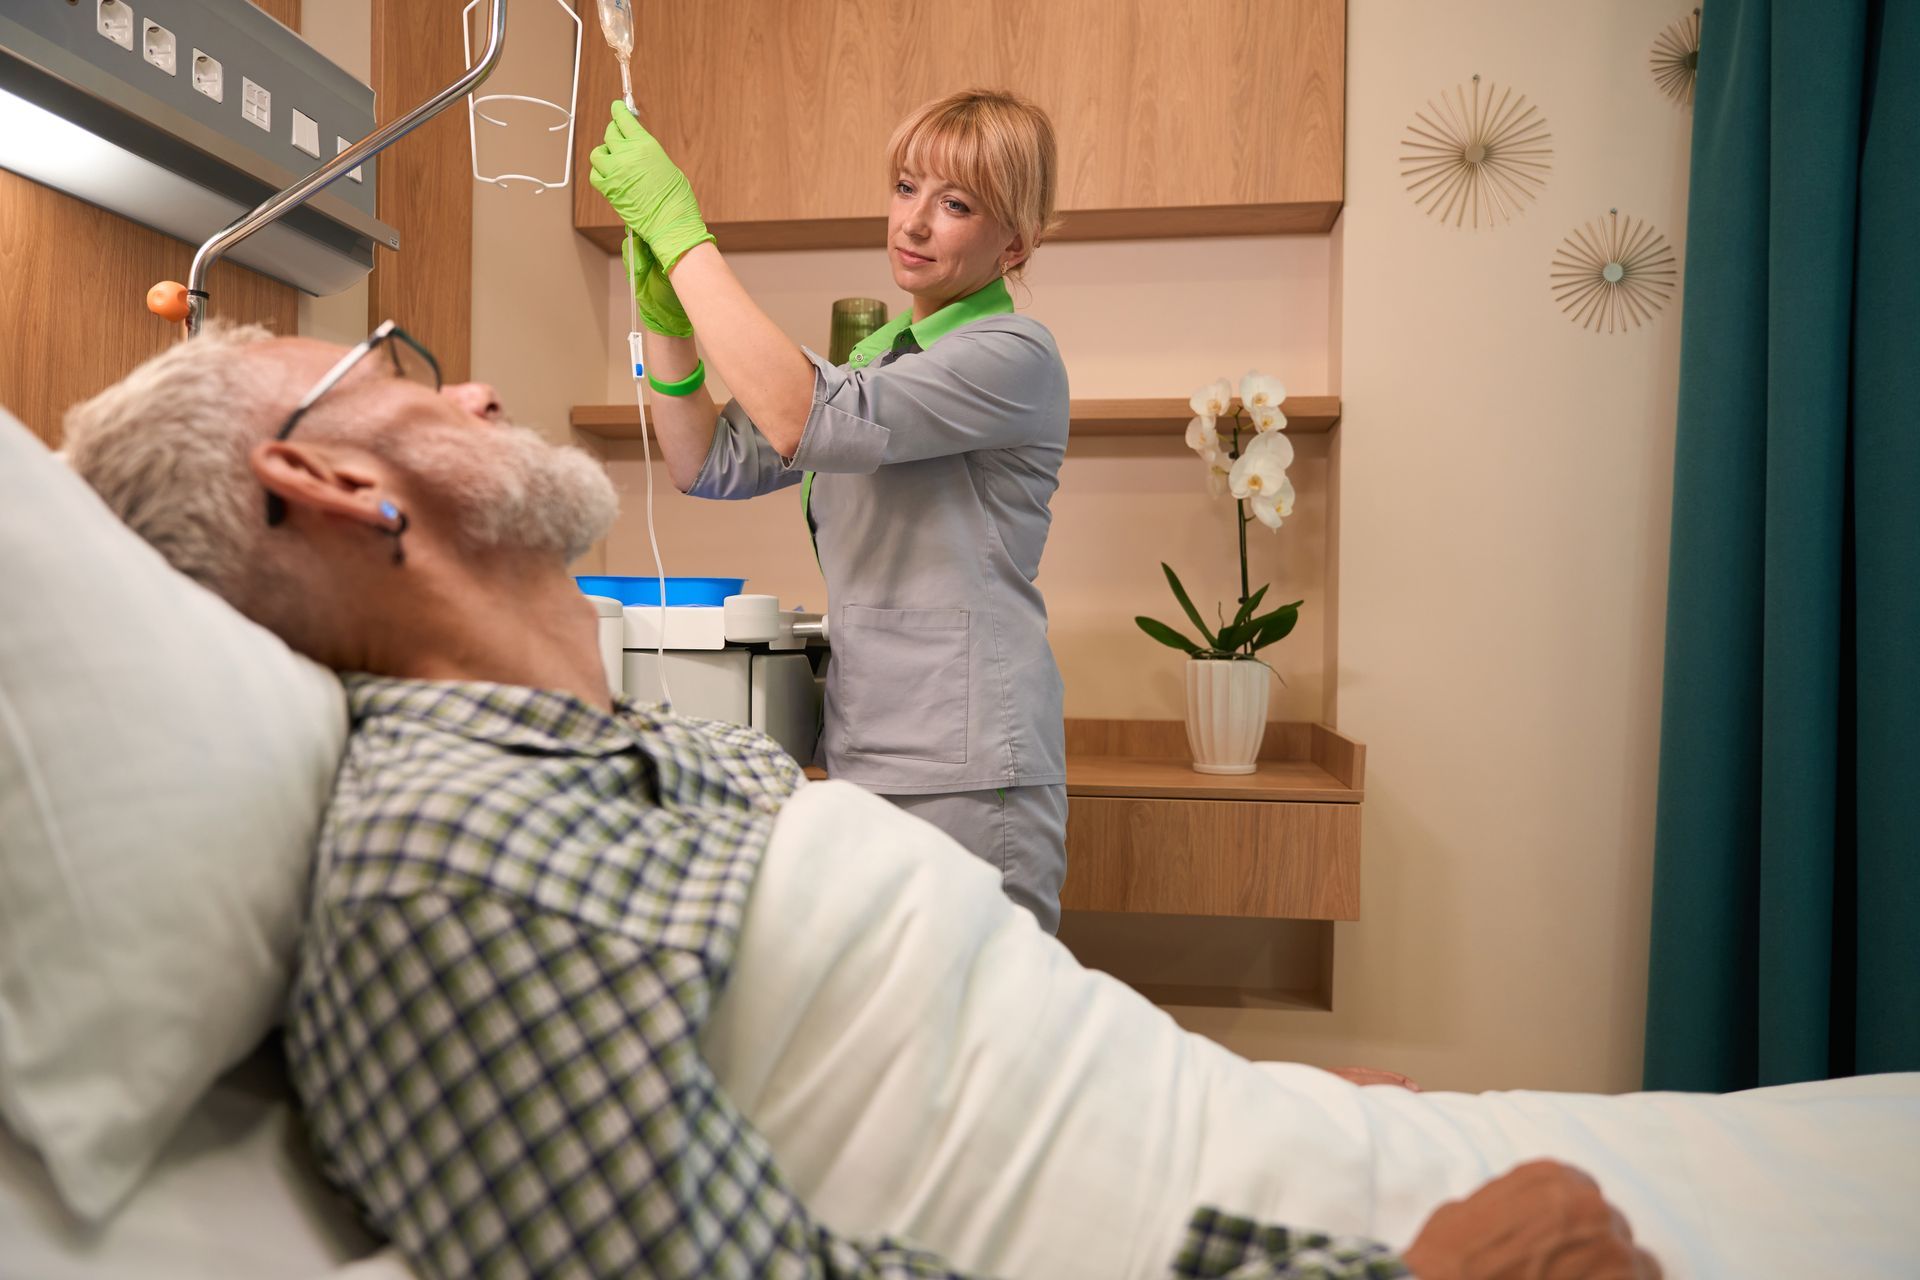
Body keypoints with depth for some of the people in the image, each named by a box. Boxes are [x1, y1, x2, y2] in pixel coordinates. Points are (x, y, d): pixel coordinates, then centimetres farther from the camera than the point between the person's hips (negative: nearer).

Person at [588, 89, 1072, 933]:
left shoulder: (1014, 355, -9)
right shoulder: (874, 356, 17)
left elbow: (804, 421, -23)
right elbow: (711, 465, 12)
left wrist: (682, 233, -17)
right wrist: (664, 317, -1)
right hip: (864, 763, 8)